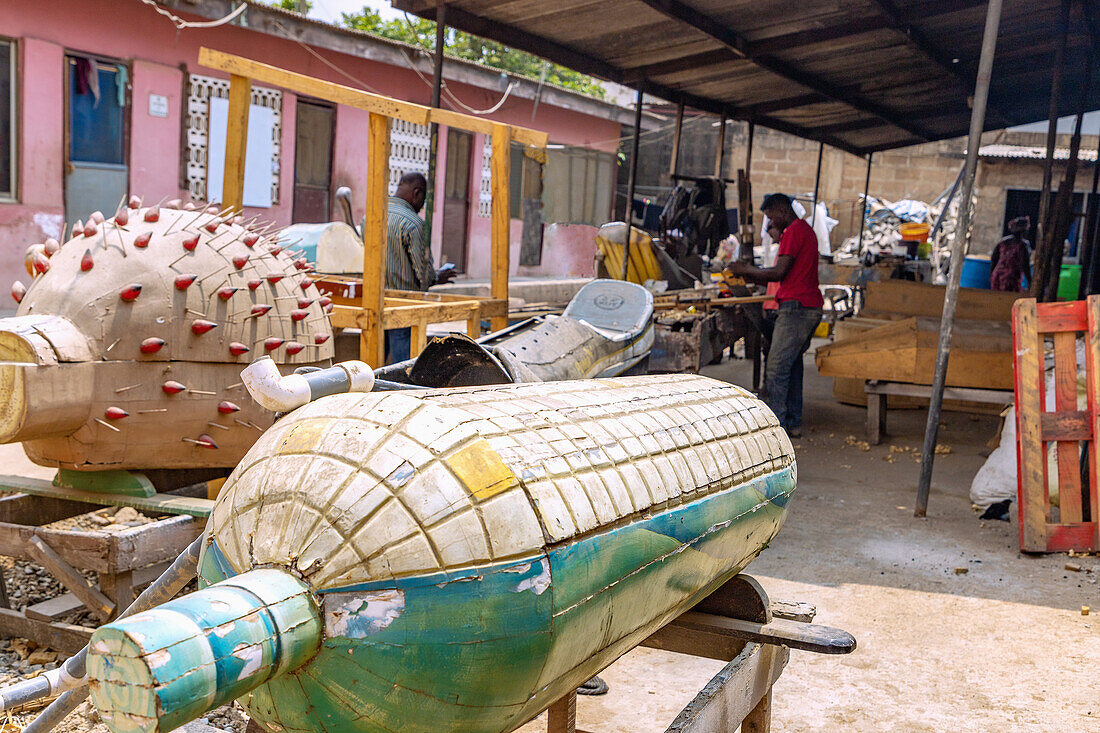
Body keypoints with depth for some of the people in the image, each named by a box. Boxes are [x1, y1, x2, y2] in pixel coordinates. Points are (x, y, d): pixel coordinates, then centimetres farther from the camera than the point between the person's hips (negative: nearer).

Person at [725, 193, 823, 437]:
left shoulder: (793, 232, -11)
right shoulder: (806, 230, 22)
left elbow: (779, 273, -17)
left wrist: (746, 270, -3)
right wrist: (751, 276, 18)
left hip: (796, 307, -10)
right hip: (811, 307, 10)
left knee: (776, 367, -9)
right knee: (793, 364, 14)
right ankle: (793, 423, 17)